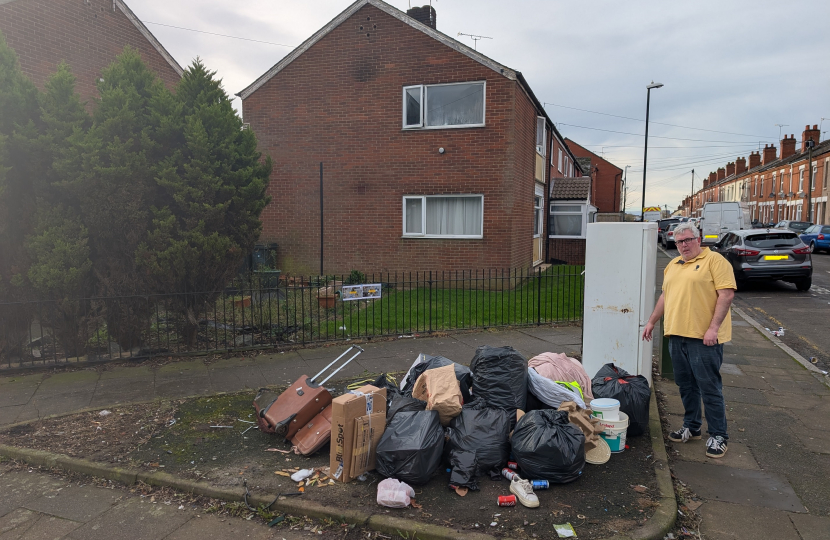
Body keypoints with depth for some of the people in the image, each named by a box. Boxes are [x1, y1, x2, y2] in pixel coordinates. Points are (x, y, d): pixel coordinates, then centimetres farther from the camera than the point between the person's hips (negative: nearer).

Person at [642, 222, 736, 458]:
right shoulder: (672, 265, 18)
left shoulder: (714, 260, -5)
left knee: (709, 387, -2)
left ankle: (718, 436, 9)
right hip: (677, 334, 7)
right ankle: (691, 427, 27)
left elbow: (726, 294, -13)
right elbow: (665, 296, 25)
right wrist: (652, 321, 22)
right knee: (686, 385, 14)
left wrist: (713, 327, -19)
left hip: (703, 337, -7)